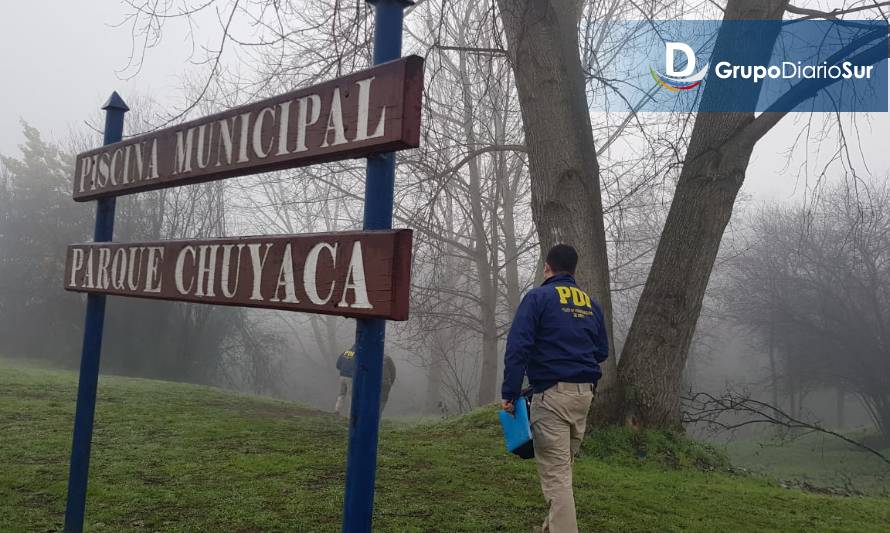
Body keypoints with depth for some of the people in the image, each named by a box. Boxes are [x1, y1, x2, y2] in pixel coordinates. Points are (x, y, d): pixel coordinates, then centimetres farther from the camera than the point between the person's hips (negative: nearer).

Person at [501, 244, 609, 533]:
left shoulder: (538, 297, -5)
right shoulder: (591, 303, 13)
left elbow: (517, 347, -14)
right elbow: (602, 351, 19)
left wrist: (509, 394, -12)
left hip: (552, 393, -6)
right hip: (584, 393, 7)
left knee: (555, 472, -5)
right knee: (563, 465, 19)